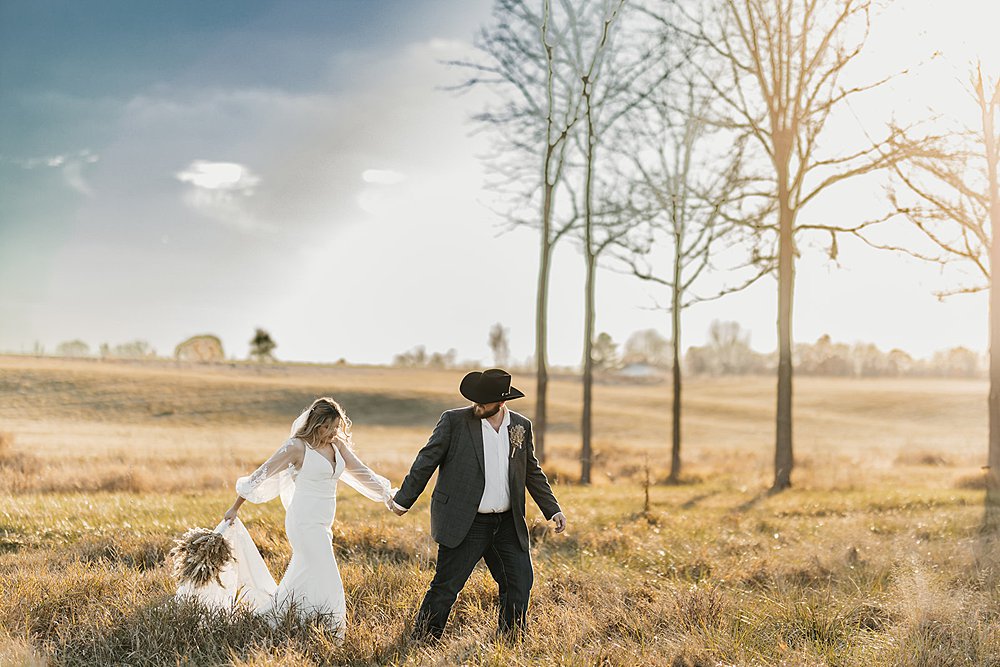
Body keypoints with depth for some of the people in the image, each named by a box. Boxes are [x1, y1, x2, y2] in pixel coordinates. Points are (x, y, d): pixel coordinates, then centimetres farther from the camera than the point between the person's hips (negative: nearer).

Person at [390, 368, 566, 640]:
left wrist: (553, 510, 12)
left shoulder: (521, 426, 5)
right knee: (445, 588, -2)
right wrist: (403, 499, -2)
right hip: (464, 524, -4)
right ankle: (421, 643, 13)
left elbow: (532, 472, 16)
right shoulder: (454, 420, -6)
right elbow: (427, 460, -3)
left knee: (520, 583, 6)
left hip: (507, 523, 4)